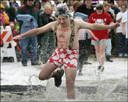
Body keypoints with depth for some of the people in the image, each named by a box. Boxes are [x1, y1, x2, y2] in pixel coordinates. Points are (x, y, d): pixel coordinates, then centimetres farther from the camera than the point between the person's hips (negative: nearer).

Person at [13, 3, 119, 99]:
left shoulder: (75, 23, -7)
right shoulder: (54, 25, 1)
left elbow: (92, 26, -12)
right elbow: (38, 30, 7)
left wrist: (109, 26, -23)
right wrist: (22, 36, 7)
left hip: (71, 55, -4)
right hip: (58, 53, 4)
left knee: (70, 84, -14)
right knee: (42, 76, 3)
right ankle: (57, 74, 34)